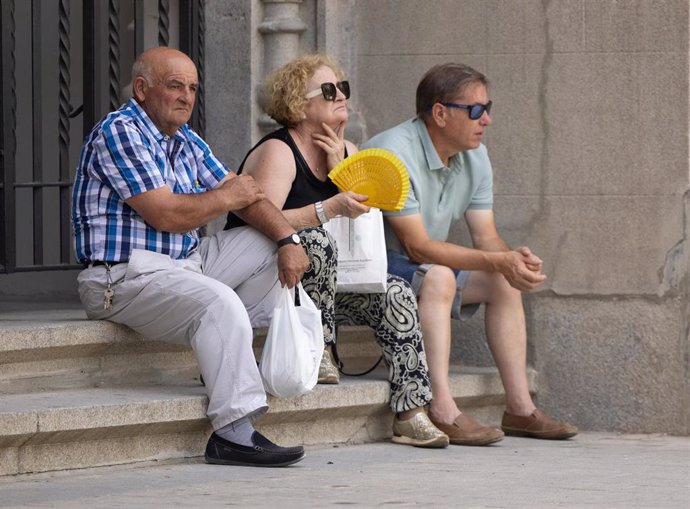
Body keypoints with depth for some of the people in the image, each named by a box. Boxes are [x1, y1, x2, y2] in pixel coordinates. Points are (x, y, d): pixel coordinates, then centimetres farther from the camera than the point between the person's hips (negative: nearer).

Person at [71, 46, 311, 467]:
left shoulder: (185, 140, 17)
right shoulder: (119, 132, -12)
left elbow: (245, 193, 14)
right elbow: (168, 215, -19)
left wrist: (288, 240, -4)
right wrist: (227, 197, -2)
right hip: (124, 277, -10)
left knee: (266, 244, 10)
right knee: (220, 302, -32)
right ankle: (233, 432, -35)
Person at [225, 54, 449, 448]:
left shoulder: (346, 150, 13)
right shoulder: (277, 152, -12)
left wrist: (340, 169, -8)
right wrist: (332, 208, -36)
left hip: (326, 282, 7)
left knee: (396, 295, -15)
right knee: (316, 240, -36)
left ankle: (411, 414, -18)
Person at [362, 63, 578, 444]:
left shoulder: (474, 156, 3)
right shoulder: (394, 155, -25)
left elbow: (486, 236, 3)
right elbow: (418, 246, -28)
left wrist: (514, 257, -22)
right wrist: (499, 261, -32)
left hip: (421, 269, 9)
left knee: (504, 281, 0)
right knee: (438, 275, -33)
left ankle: (520, 408, 0)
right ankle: (441, 410, -40)